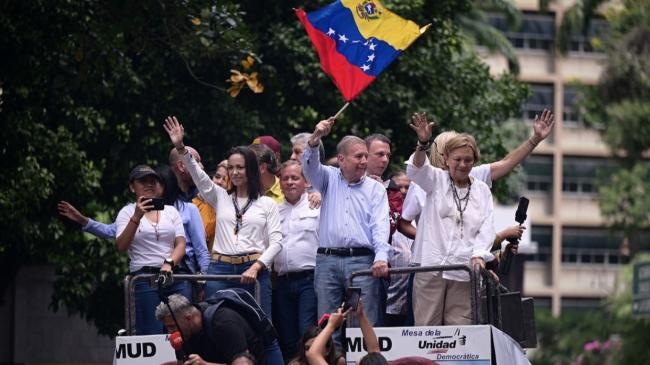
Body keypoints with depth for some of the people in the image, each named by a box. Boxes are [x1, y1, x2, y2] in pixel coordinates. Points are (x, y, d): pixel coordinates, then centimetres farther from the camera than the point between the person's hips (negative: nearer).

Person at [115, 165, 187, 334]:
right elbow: (121, 246, -6)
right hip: (144, 279, -3)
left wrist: (169, 263, -12)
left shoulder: (170, 211, 17)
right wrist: (136, 217, -15)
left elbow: (181, 244, 8)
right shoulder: (127, 212, 8)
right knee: (152, 334, -11)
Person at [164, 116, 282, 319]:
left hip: (253, 271, -2)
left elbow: (276, 241, 2)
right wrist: (180, 148, -12)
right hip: (220, 269, 2)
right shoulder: (220, 198, 16)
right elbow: (198, 175, 3)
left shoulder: (267, 204, 9)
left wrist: (256, 267, -12)